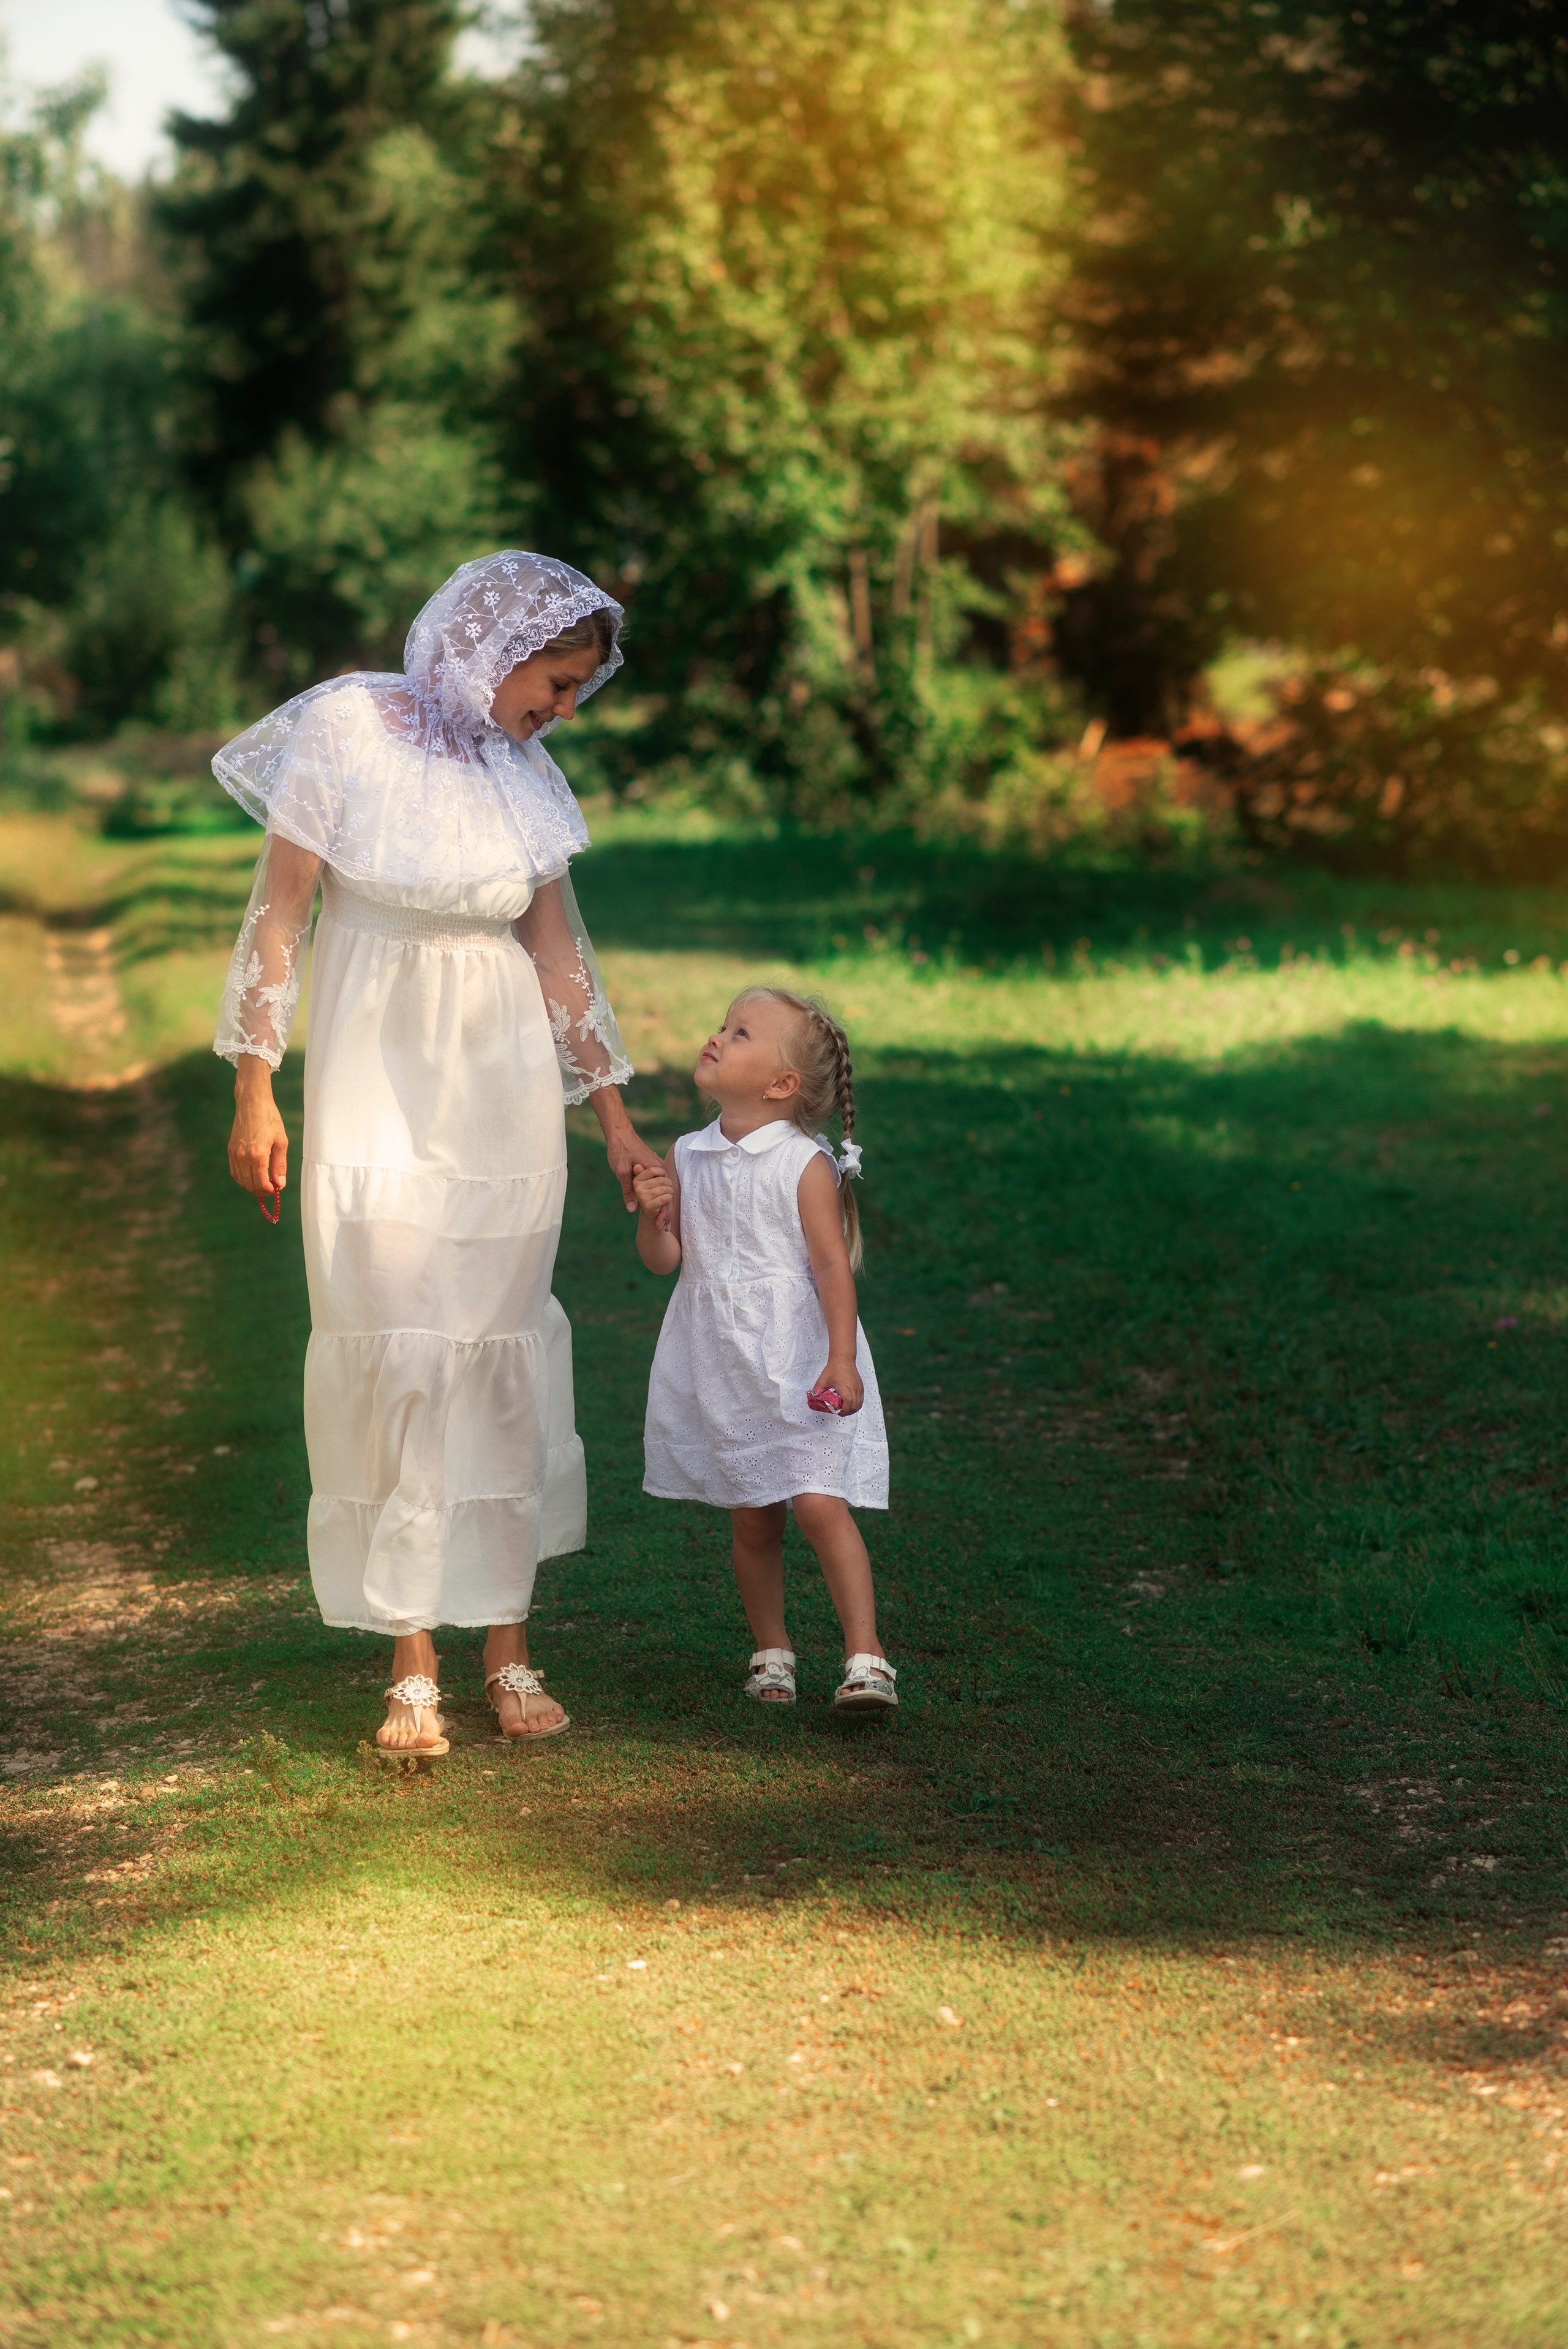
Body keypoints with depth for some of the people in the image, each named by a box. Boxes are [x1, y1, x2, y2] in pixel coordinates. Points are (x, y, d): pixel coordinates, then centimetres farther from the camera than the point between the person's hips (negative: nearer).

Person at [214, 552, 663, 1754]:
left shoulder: (528, 777, 5)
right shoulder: (348, 729, -8)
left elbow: (556, 951, 12)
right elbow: (278, 912, -6)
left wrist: (615, 1115, 12)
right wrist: (255, 1088, -8)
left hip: (503, 1094, 4)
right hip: (375, 1092, -4)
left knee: (502, 1357, 3)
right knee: (392, 1355, -5)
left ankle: (508, 1648, 11)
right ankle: (413, 1665, 2)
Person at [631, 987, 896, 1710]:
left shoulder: (805, 1165, -10)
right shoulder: (688, 1158, 5)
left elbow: (833, 1264, -11)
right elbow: (665, 1258, 7)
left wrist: (842, 1361, -16)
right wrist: (652, 1214, -14)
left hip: (797, 1365, -5)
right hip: (721, 1372, 5)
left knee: (819, 1504, -14)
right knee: (752, 1519, 12)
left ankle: (866, 1657, -11)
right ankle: (771, 1652, 26)